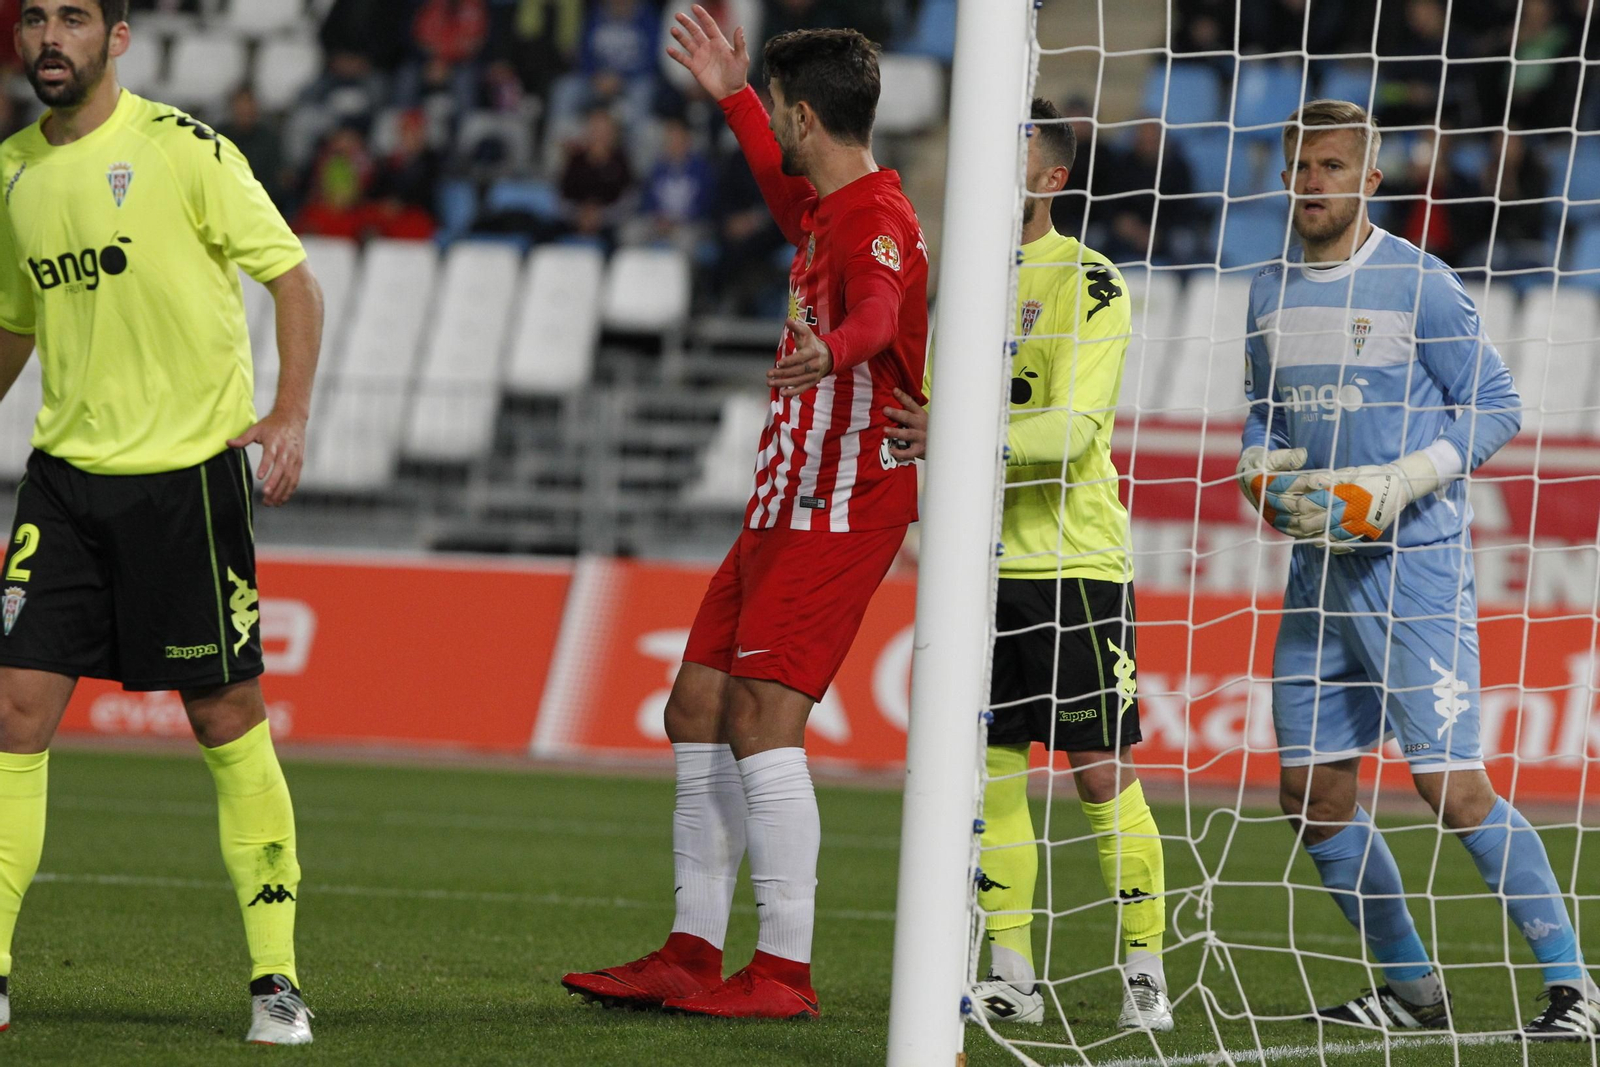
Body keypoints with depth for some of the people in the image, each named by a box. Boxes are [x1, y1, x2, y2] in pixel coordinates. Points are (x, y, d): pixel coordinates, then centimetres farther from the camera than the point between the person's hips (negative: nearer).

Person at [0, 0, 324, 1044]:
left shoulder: (183, 149, -7)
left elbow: (294, 279, -4)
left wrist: (289, 415, -16)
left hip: (188, 471, -4)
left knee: (228, 716, -1)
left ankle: (277, 977, 7)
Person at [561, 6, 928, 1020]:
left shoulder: (877, 218, -16)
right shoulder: (830, 206, 15)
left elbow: (879, 308, -40)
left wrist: (833, 346, -61)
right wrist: (731, 97, 46)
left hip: (842, 508, -10)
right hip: (786, 507, 10)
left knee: (760, 718, -18)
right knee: (697, 711, 11)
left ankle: (786, 972, -17)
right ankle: (692, 955, 17)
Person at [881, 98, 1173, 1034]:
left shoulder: (1087, 283, -7)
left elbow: (1071, 430, -17)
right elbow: (932, 406, 20)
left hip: (1074, 560, -6)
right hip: (981, 562, 6)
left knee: (1102, 770, -4)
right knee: (991, 767, 4)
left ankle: (1146, 972, 2)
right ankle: (1013, 975, 10)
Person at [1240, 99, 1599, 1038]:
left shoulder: (1417, 283, -8)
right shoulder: (1273, 293, 11)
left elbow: (1498, 406, -6)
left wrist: (1396, 486, -16)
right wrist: (1265, 476, 0)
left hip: (1416, 565, -7)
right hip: (1319, 566, 7)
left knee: (1453, 786, -14)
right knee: (1311, 793, 6)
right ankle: (1413, 988, 19)